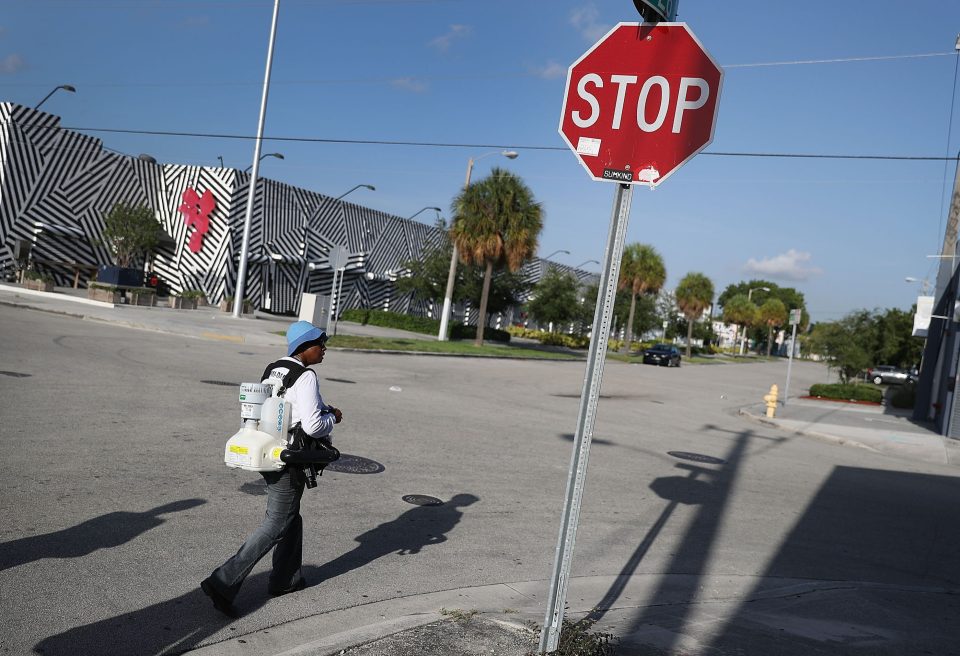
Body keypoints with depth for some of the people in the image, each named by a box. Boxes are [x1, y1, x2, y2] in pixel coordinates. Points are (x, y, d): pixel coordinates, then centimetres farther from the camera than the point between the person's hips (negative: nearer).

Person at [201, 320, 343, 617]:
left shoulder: (272, 369, 8)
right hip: (289, 460, -9)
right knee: (275, 525, 0)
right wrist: (333, 417, -4)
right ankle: (223, 582, -3)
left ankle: (285, 578, 34)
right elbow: (312, 426, -24)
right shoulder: (306, 377, -18)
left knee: (291, 515, 23)